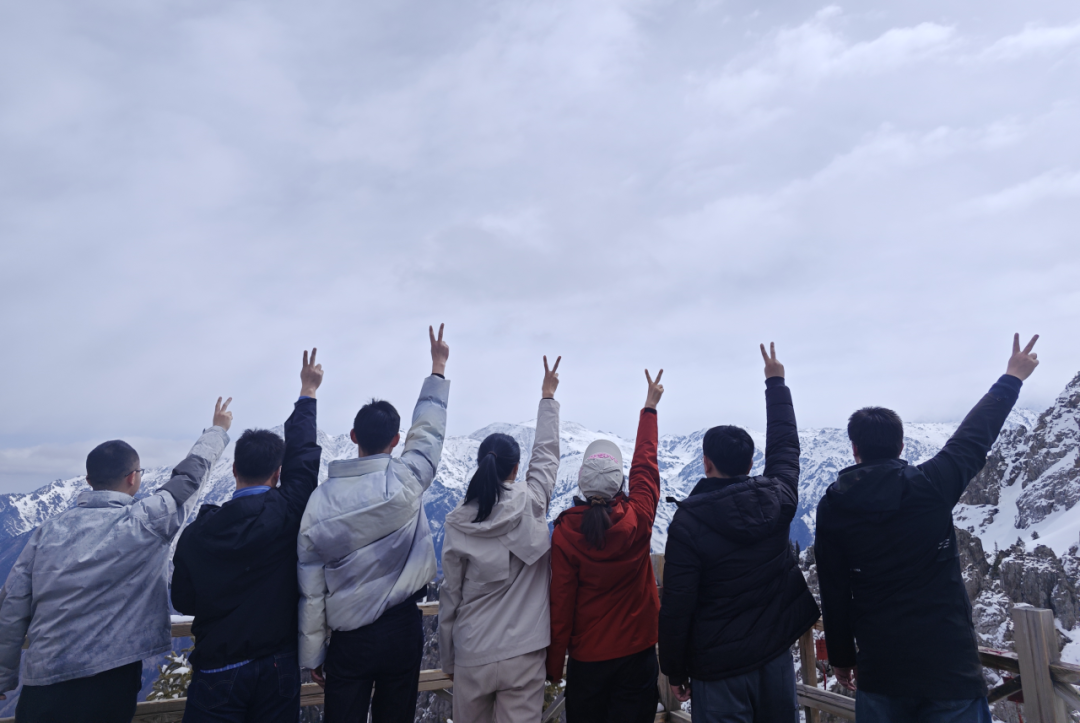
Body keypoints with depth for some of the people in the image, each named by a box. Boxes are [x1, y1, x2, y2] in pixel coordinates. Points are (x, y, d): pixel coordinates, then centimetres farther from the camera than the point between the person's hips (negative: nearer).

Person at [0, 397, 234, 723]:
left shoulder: (48, 531, 0)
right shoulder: (144, 522, -10)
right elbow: (190, 474, 4)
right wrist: (218, 430, 20)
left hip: (42, 686, 3)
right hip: (109, 686, -3)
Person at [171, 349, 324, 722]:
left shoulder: (197, 533, -11)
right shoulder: (286, 513, -15)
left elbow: (182, 601, 0)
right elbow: (302, 454, -2)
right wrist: (307, 393, 9)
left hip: (216, 673, 0)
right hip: (278, 667, 0)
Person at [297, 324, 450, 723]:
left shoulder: (320, 499, -9)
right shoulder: (405, 481, -15)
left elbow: (310, 589, -4)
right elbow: (429, 428, 3)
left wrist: (312, 655, 7)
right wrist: (438, 366, 14)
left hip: (348, 639, 1)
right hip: (403, 630, 0)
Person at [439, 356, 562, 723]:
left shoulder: (457, 523, -8)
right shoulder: (531, 505, -11)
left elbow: (450, 597, 0)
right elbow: (546, 454, 6)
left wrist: (447, 659, 14)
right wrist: (548, 397, 19)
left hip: (471, 658, 1)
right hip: (523, 656, -1)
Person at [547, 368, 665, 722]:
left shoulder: (565, 532, -16)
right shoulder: (637, 520, -14)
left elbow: (561, 603, -11)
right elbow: (645, 464, 1)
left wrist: (553, 664, 2)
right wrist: (650, 408, 14)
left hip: (587, 657, 0)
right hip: (637, 653, 1)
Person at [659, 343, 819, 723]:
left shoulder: (688, 521, -19)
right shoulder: (777, 500, -8)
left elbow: (676, 606, -16)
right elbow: (785, 444, 11)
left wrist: (674, 670, -2)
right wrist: (776, 382, 24)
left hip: (719, 670, -4)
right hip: (776, 659, 5)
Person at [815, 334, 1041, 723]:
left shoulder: (832, 506, -6)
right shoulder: (931, 486, -10)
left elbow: (834, 594, 0)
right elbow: (975, 435, 7)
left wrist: (841, 657, 13)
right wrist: (1012, 378, 23)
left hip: (879, 673, 1)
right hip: (950, 666, -1)